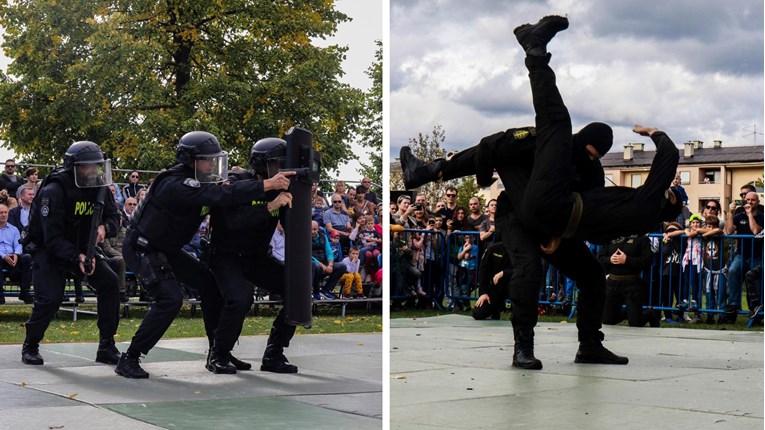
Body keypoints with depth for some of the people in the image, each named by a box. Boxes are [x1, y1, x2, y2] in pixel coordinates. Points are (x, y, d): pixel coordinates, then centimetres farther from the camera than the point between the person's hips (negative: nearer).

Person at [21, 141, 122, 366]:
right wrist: (77, 258, -43)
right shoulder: (53, 192, -27)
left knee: (109, 282, -11)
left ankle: (107, 346, -3)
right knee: (51, 297, -21)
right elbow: (52, 239, -30)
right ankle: (30, 346, 5)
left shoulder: (98, 188, -8)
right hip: (47, 249, -6)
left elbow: (114, 216, -1)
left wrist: (104, 227, -26)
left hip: (82, 247, 6)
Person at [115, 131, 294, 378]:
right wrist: (266, 185, -41)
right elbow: (222, 196, -39)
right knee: (170, 298, -24)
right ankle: (129, 359, -14)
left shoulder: (198, 182, 1)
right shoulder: (176, 186, -30)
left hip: (166, 251, 10)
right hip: (141, 249, -10)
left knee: (210, 284, 9)